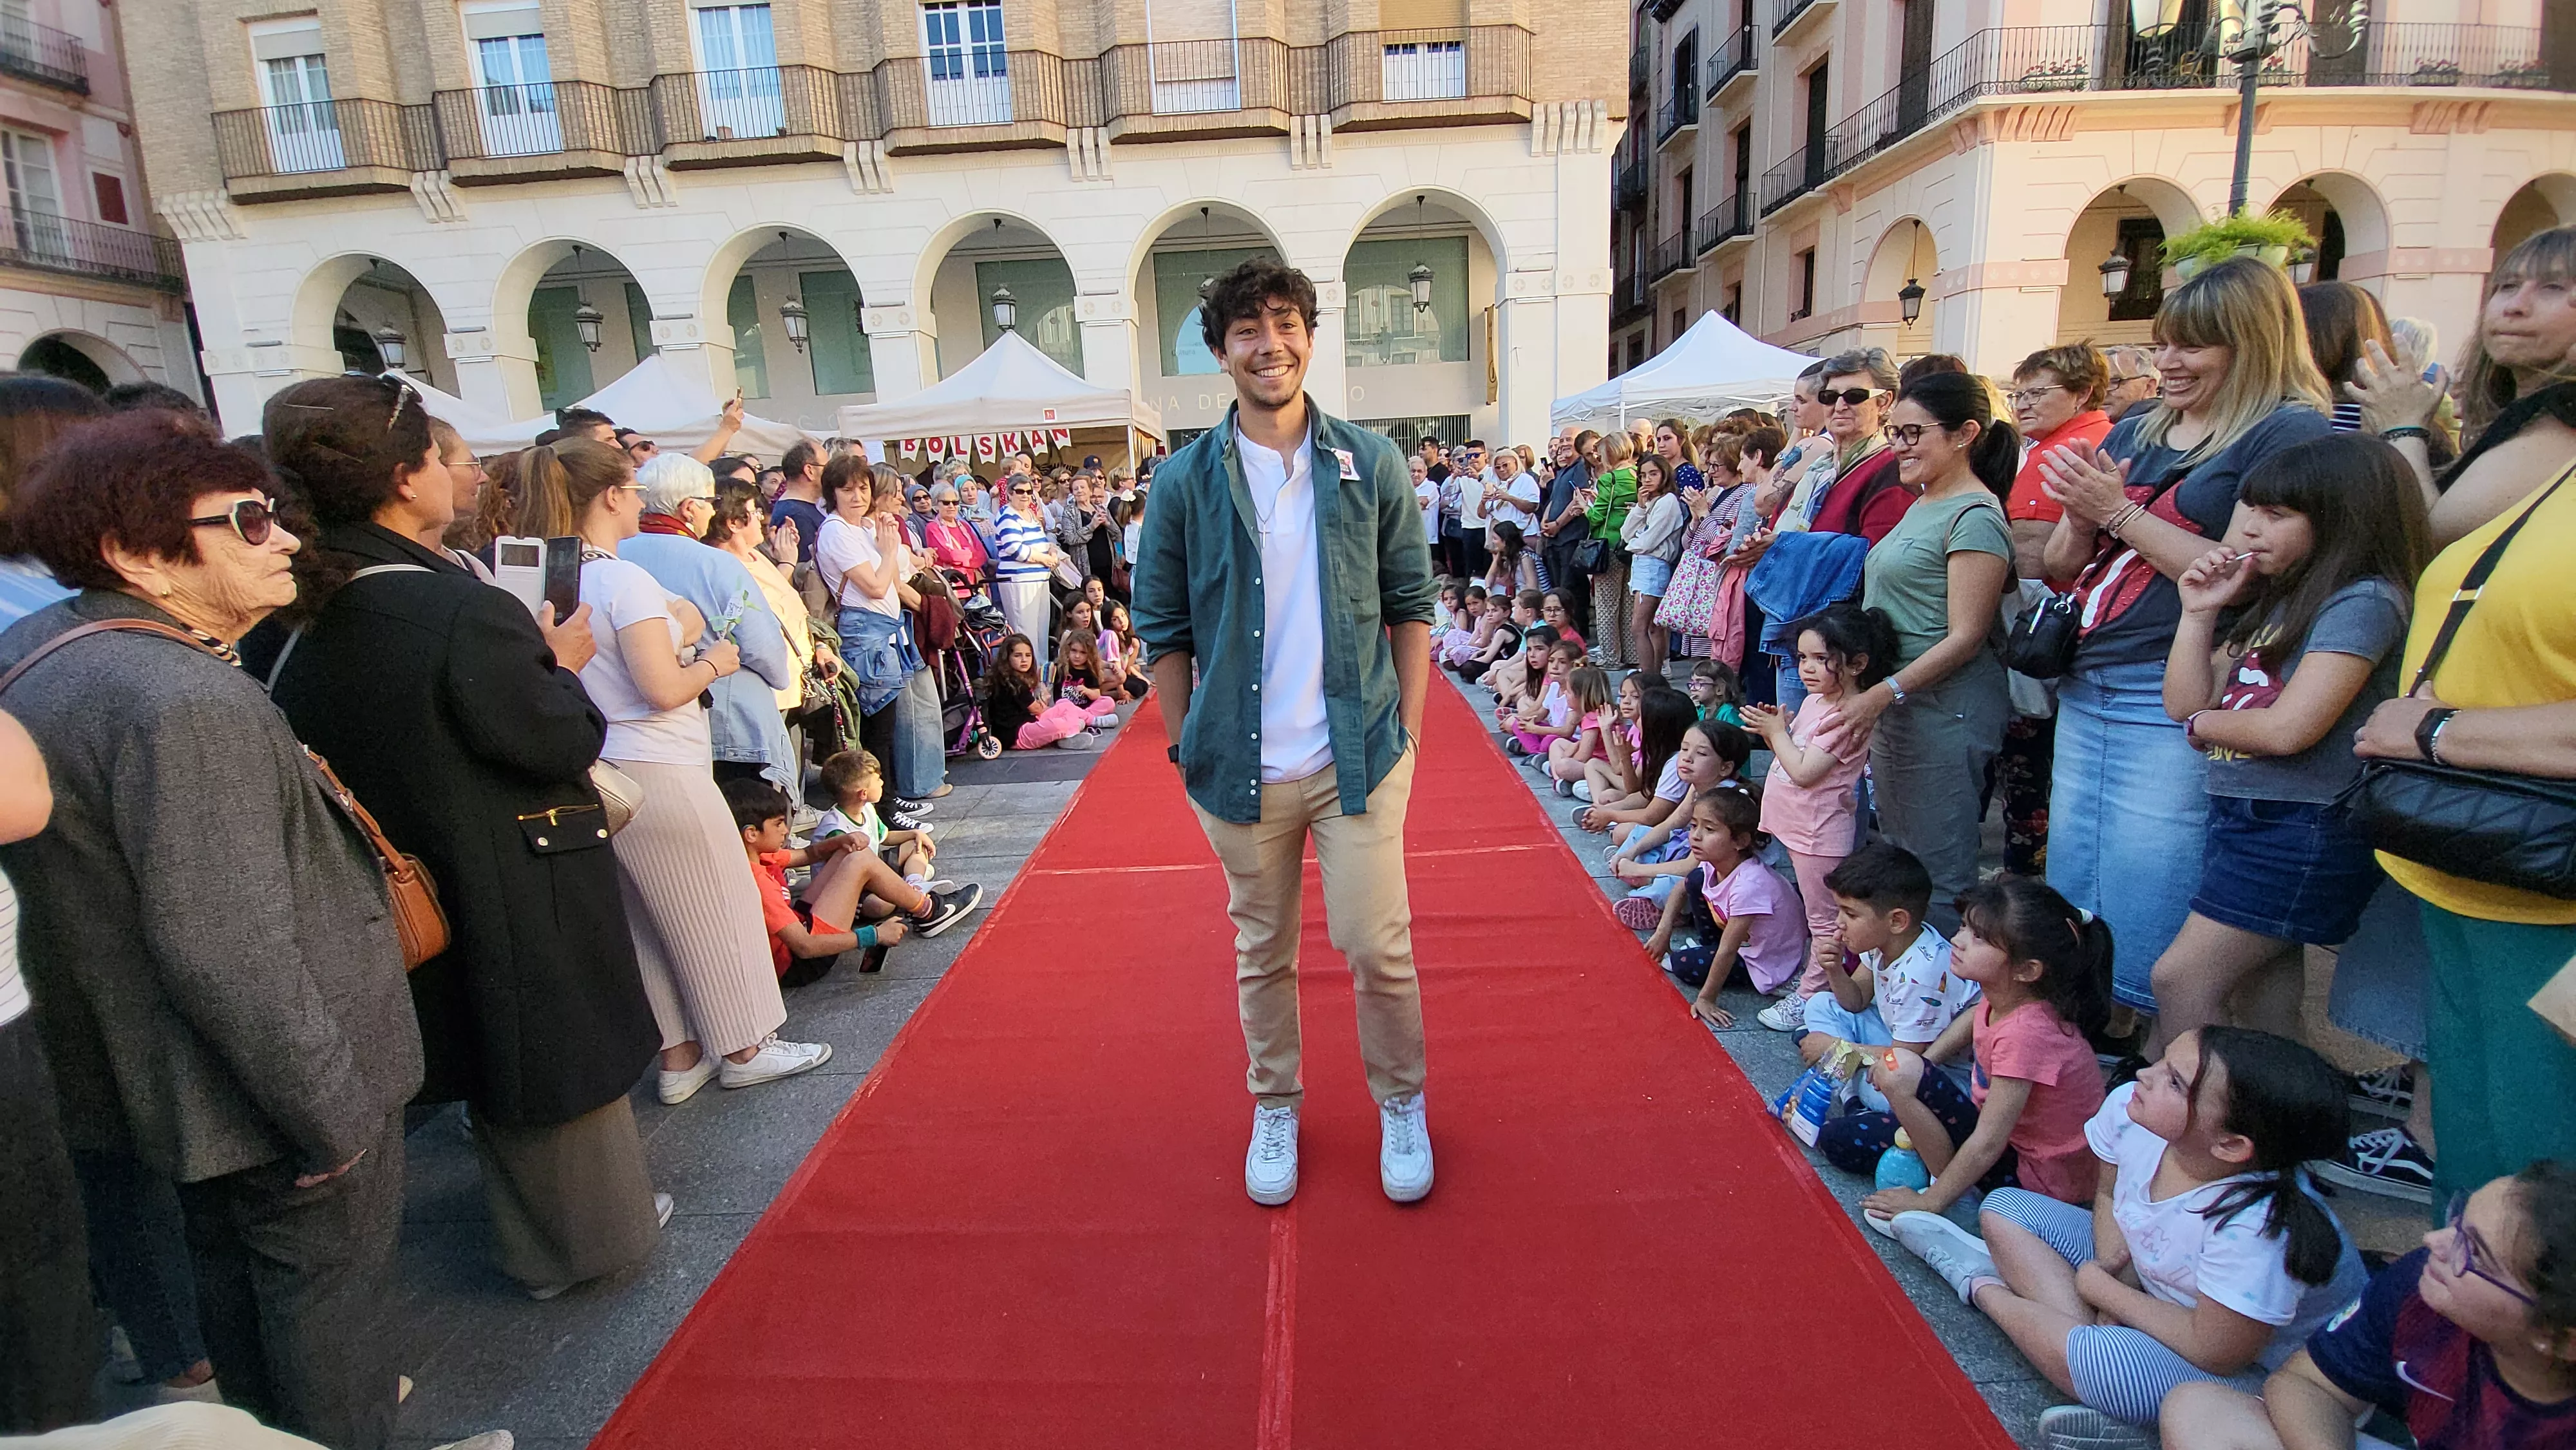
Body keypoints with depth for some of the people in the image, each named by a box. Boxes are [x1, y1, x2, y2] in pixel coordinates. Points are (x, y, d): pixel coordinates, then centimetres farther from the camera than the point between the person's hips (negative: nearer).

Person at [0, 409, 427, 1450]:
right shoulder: (187, 705, -30)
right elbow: (230, 953, -31)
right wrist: (335, 1116, -23)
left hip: (162, 1074, 10)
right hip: (277, 1084, -10)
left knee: (235, 1272, 27)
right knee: (328, 1287, 11)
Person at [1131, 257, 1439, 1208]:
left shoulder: (1370, 466, 1)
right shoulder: (1185, 480, -1)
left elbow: (1409, 603, 5)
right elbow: (1164, 629, 3)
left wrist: (1407, 726, 1)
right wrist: (1186, 747, 2)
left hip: (1358, 756, 0)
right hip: (1241, 766, 1)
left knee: (1379, 946, 3)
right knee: (1262, 952, 14)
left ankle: (1401, 1105, 29)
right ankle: (1274, 1108, 36)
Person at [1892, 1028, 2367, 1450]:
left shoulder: (2256, 1227, -39)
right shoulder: (2129, 1109, -21)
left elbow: (2215, 1353, -27)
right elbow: (2109, 1196, 1)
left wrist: (2099, 1287, -16)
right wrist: (2113, 1266, -15)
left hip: (2251, 1365, -7)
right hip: (2145, 1274, 7)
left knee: (2090, 1358, -32)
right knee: (2003, 1208, 3)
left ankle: (1986, 1286, -2)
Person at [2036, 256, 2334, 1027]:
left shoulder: (2291, 435, -5)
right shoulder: (2134, 433, 15)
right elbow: (2059, 566, 16)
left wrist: (2119, 512, -13)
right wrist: (2081, 518, -5)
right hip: (2086, 693, 7)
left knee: (2147, 932, -2)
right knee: (2069, 919, 13)